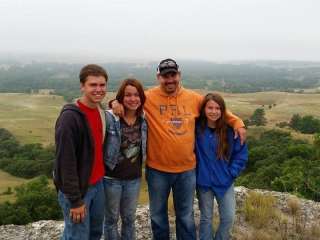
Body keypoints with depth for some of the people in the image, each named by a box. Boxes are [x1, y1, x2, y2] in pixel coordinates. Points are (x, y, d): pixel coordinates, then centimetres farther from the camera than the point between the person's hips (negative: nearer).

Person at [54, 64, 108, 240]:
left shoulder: (101, 111, 4)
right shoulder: (70, 117, -21)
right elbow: (66, 162, -22)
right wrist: (75, 200, -19)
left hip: (98, 184, 8)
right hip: (77, 189, -8)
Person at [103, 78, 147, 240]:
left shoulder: (144, 119, -2)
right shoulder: (110, 118, -18)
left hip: (134, 178, 4)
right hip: (111, 177, -4)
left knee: (129, 218, 20)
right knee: (112, 218, 15)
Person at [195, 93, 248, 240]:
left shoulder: (230, 130, -10)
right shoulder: (197, 128, -12)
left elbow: (241, 153, -2)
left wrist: (231, 173, -5)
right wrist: (195, 171, -11)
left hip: (225, 181, 1)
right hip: (204, 181, -1)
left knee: (228, 218, 9)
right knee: (206, 218, 13)